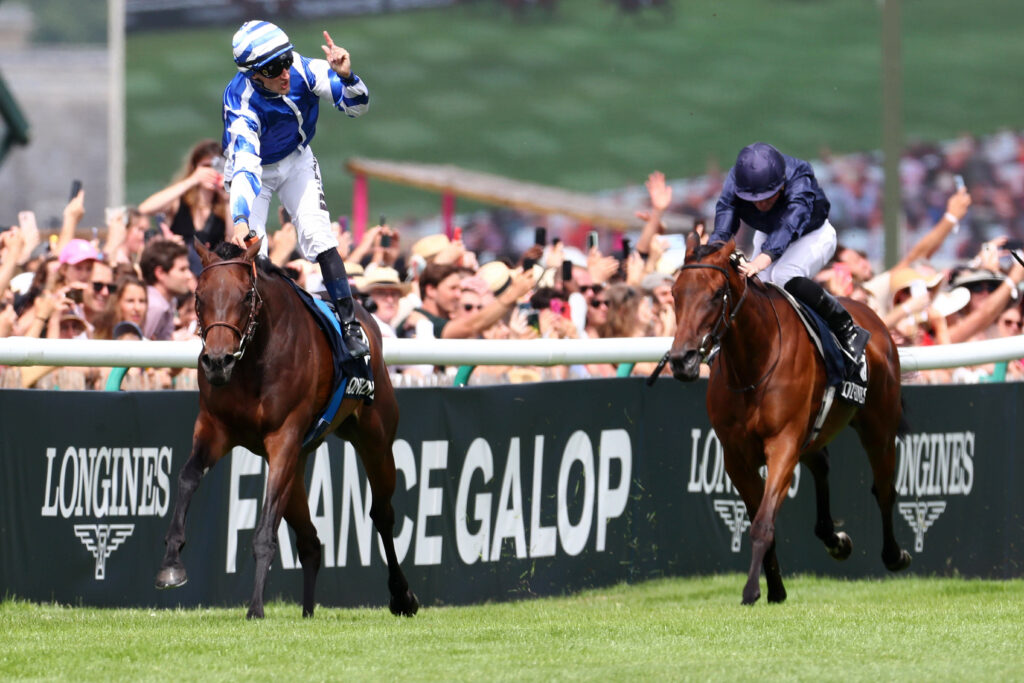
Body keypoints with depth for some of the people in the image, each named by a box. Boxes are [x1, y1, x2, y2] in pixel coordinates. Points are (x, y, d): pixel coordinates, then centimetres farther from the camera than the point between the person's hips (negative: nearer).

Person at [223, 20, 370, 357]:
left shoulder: (302, 70, -27)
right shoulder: (242, 101, -37)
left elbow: (356, 105, -21)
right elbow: (245, 165, -48)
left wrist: (346, 77, -44)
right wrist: (240, 221, -62)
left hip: (296, 160, 2)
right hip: (255, 167, -2)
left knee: (318, 236, -15)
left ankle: (350, 326, -13)